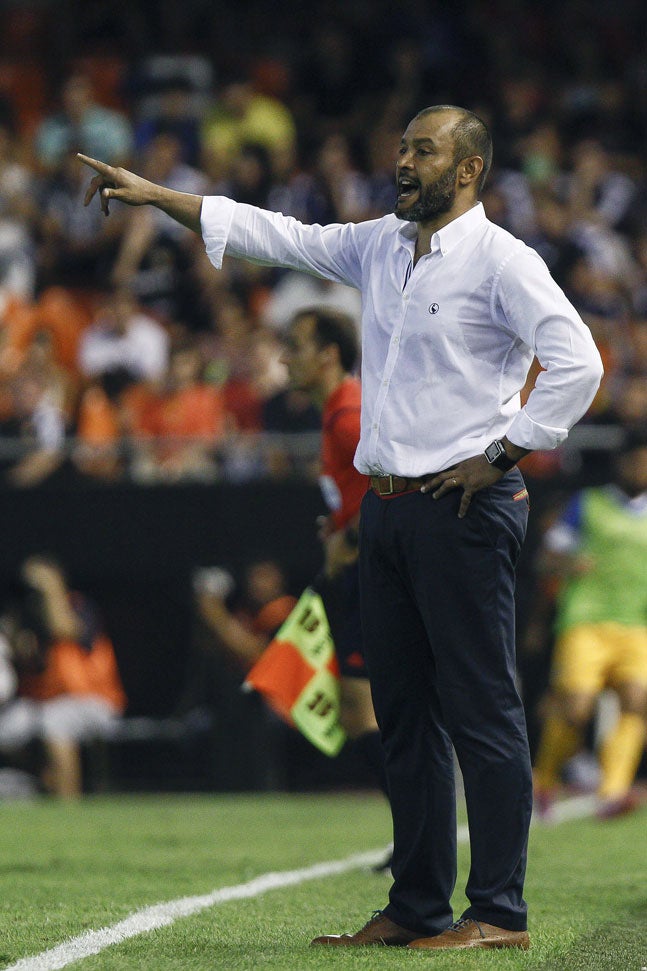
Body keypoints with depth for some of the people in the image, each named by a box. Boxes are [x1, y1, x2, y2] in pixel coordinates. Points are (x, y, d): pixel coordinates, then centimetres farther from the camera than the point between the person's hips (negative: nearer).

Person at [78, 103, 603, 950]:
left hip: (464, 506, -8)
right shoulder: (379, 247, 15)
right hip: (388, 501, 8)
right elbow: (274, 235, 20)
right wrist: (153, 195, 17)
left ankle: (500, 913, -6)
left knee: (481, 711, -7)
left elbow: (576, 362, -15)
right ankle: (418, 908, 14)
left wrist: (501, 459, -13)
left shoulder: (498, 260, -7)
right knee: (404, 713, 9)